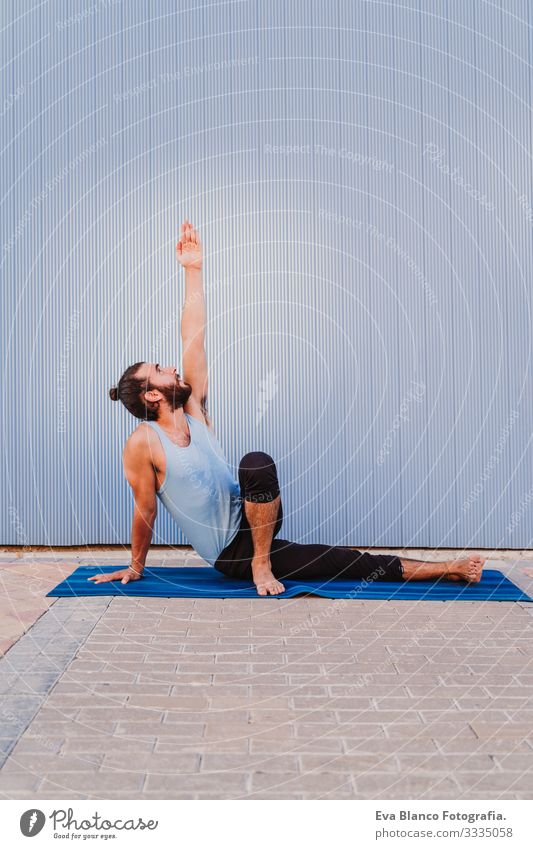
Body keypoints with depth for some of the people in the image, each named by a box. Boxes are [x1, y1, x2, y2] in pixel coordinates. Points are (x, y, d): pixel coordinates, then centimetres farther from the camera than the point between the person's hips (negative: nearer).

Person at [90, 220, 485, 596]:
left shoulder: (193, 408, 5)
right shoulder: (143, 444, -12)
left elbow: (194, 339, 4)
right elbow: (145, 509, -3)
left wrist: (193, 270, 3)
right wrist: (136, 567, 5)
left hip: (250, 522, 6)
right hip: (230, 554, -6)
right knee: (257, 463, -32)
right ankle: (260, 565, -21)